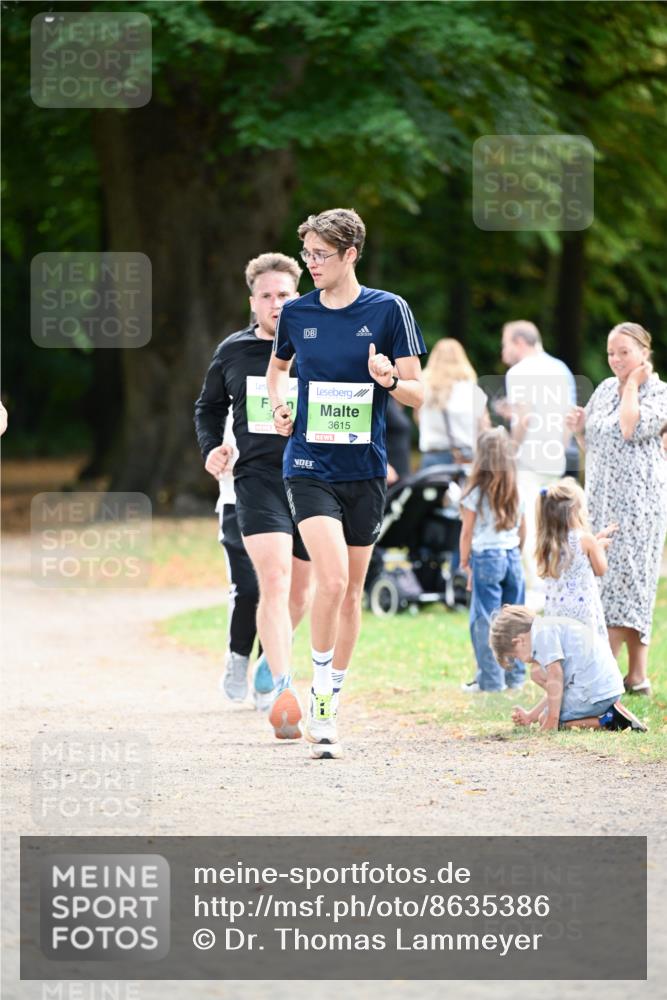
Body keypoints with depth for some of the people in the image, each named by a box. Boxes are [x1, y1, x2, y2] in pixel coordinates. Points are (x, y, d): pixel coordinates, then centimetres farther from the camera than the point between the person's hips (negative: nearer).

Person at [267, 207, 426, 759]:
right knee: (332, 579, -20)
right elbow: (278, 366, 24)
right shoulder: (296, 313, 4)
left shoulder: (389, 310, -2)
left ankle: (330, 704, 22)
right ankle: (321, 691, -4)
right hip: (309, 465, -1)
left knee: (352, 590, 9)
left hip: (366, 468, 1)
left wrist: (389, 379, -22)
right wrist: (280, 406, 4)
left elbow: (417, 392, 0)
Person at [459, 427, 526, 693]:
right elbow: (523, 528, 13)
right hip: (512, 556, 5)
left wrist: (465, 562, 6)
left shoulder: (476, 491, -9)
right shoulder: (517, 490, 5)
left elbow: (467, 532, -5)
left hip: (486, 555, -5)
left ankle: (490, 679, -2)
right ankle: (515, 676, 14)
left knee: (484, 620, -1)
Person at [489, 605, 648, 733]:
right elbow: (556, 688, 26)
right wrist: (530, 716, 29)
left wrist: (551, 720, -13)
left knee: (546, 721, -3)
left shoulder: (542, 633, -8)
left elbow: (556, 677, -16)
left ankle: (609, 721, -14)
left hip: (594, 691, -10)